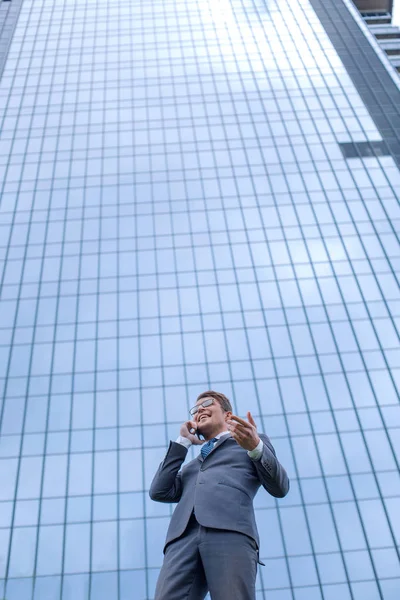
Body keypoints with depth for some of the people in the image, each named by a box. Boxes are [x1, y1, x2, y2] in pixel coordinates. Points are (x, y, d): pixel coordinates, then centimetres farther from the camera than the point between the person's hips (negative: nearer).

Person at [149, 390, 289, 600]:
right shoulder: (191, 466, 39)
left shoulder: (256, 441, 28)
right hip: (183, 537, 4)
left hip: (232, 532, -3)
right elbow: (159, 492, 21)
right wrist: (182, 442, 26)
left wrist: (256, 447, -6)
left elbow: (280, 488, 12)